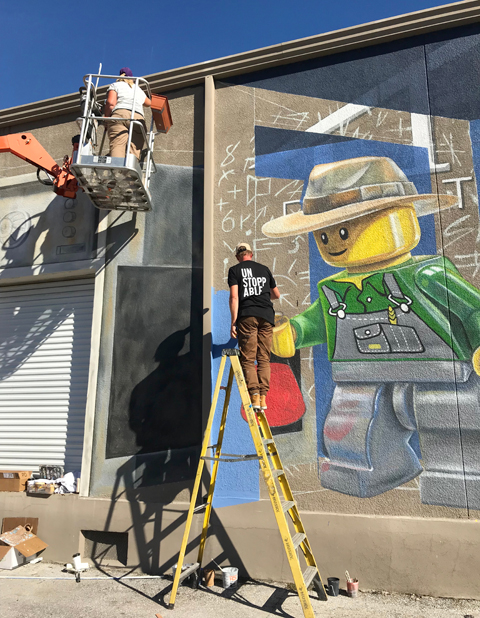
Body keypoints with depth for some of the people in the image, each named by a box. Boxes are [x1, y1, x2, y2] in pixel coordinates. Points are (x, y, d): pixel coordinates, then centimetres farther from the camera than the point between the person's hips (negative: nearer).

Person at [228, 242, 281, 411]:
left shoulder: (235, 270, 9)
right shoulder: (264, 269, 21)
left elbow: (234, 297, -3)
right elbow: (276, 294, 30)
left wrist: (233, 322, -4)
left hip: (247, 316, -3)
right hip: (267, 316, 3)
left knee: (248, 359, -1)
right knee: (264, 359, 6)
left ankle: (254, 395, -12)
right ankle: (263, 397, 0)